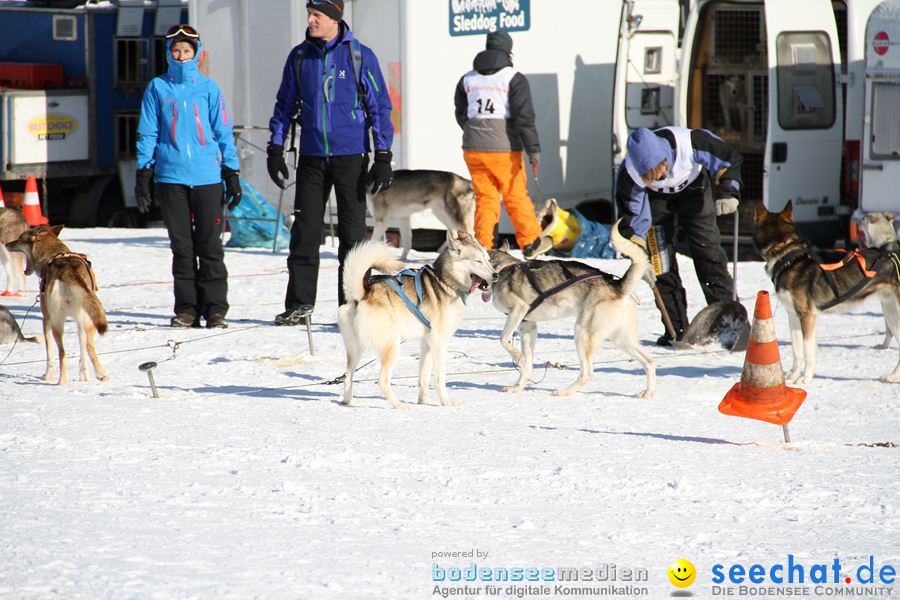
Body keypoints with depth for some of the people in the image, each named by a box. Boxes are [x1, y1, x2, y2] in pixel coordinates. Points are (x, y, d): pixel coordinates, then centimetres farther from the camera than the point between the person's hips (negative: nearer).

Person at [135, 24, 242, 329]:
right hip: (171, 176, 1)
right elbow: (147, 133, 8)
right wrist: (143, 175, 2)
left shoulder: (208, 87, 5)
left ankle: (215, 308, 2)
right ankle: (186, 309, 8)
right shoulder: (157, 88, 6)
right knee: (181, 246, 4)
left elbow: (224, 131, 8)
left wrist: (232, 174, 4)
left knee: (210, 245, -2)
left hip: (207, 177, -1)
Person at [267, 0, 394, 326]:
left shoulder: (360, 56, -4)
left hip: (350, 156, -3)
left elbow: (380, 106, -1)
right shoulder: (299, 57, 6)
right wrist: (275, 150, 9)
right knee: (304, 231, 2)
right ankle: (300, 301, 9)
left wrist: (383, 158, -6)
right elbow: (285, 104, 15)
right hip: (311, 157, 3)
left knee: (352, 231, 2)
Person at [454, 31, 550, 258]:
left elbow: (461, 115, 19)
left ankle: (482, 246, 0)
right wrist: (533, 150, -12)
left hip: (473, 150, 4)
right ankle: (531, 242, 17)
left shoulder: (467, 79, 10)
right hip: (504, 149, -4)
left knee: (484, 199, 7)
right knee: (516, 197, 7)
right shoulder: (514, 78, -5)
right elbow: (524, 116, -12)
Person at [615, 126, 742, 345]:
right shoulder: (628, 174, -35)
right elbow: (631, 219, -25)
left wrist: (727, 193, -35)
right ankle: (677, 329, -3)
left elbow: (729, 160, -23)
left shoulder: (689, 142, -39)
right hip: (657, 199, 0)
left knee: (708, 249, -7)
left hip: (693, 187, 0)